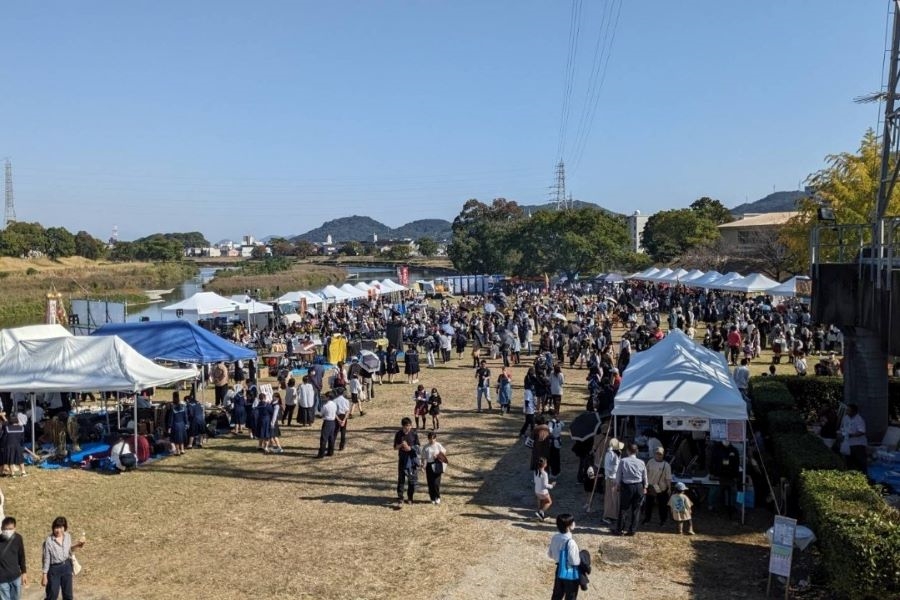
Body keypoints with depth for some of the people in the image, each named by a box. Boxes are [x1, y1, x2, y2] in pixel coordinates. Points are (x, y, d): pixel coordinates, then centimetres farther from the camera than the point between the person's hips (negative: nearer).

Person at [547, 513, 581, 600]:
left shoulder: (555, 537, -5)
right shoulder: (570, 542, -28)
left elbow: (550, 554, 6)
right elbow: (574, 561, -23)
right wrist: (580, 556, -5)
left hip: (559, 571, 7)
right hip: (570, 574, -7)